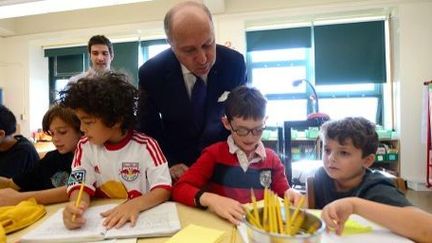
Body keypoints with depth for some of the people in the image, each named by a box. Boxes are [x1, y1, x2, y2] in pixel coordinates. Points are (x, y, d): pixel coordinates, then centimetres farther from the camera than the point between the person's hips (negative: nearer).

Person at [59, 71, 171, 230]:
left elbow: (163, 189, -14)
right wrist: (75, 206, -26)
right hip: (102, 220, 3)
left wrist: (135, 204, -31)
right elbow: (80, 185, -4)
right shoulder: (85, 147, 1)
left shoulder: (145, 146, -11)